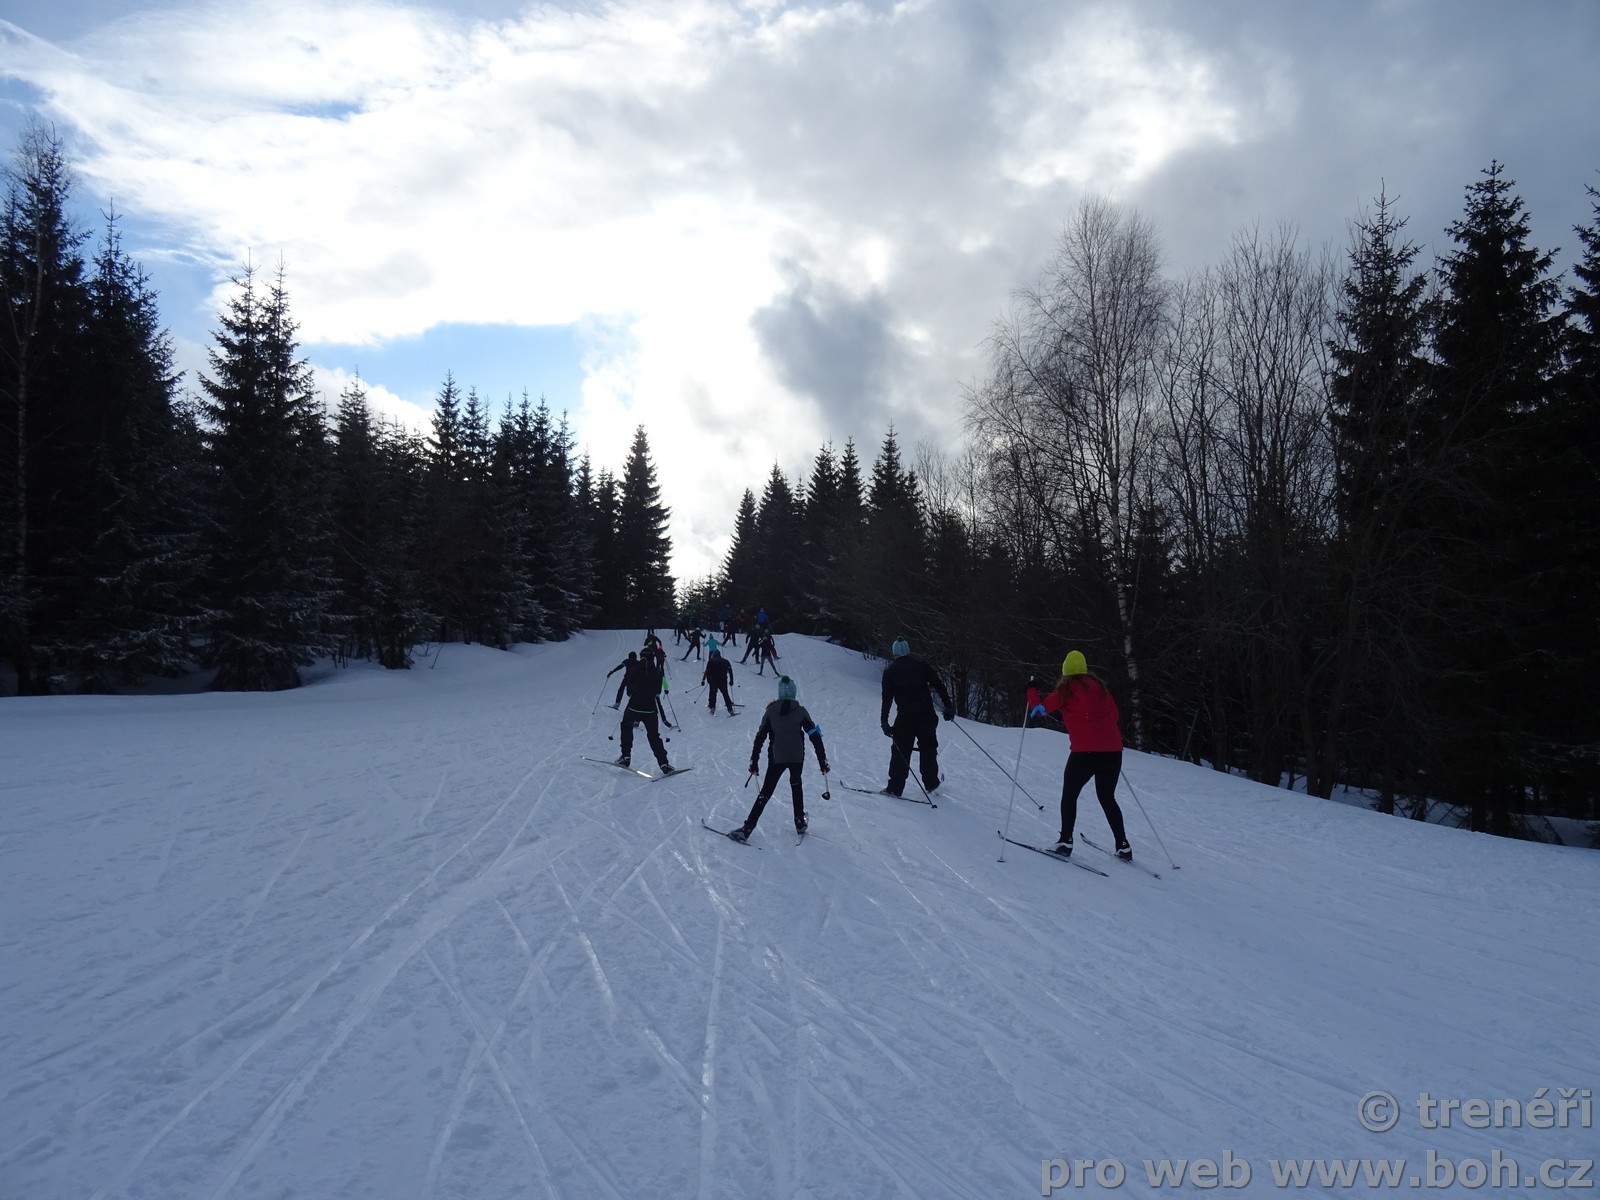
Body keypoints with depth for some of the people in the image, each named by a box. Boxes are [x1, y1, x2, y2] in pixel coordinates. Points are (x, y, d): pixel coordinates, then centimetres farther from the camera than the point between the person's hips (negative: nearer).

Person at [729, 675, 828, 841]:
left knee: (765, 792, 4)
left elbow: (760, 737, 0)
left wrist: (754, 762, 7)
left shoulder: (771, 711, 0)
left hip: (776, 758, 0)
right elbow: (815, 737, -3)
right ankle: (800, 823, 29)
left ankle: (747, 829, -3)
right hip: (797, 757, 1)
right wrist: (823, 761, 2)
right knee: (796, 785, 27)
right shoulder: (800, 711, -2)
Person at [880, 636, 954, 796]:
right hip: (927, 715, 1)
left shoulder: (890, 671, 3)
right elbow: (939, 686, 1)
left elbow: (887, 699, -1)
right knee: (928, 748, 16)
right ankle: (931, 783, 21)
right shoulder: (920, 664, 5)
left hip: (905, 717, -1)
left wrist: (884, 721, 2)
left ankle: (895, 787, 1)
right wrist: (949, 707, 3)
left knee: (901, 751, 5)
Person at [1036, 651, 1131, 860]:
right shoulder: (1099, 686, 13)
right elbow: (1115, 715, 16)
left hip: (1085, 751, -4)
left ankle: (1066, 842, 4)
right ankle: (1123, 846, 15)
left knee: (1069, 795, 12)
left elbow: (1042, 707, -2)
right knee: (1107, 798, 19)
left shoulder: (1066, 689, 0)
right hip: (1113, 750, 5)